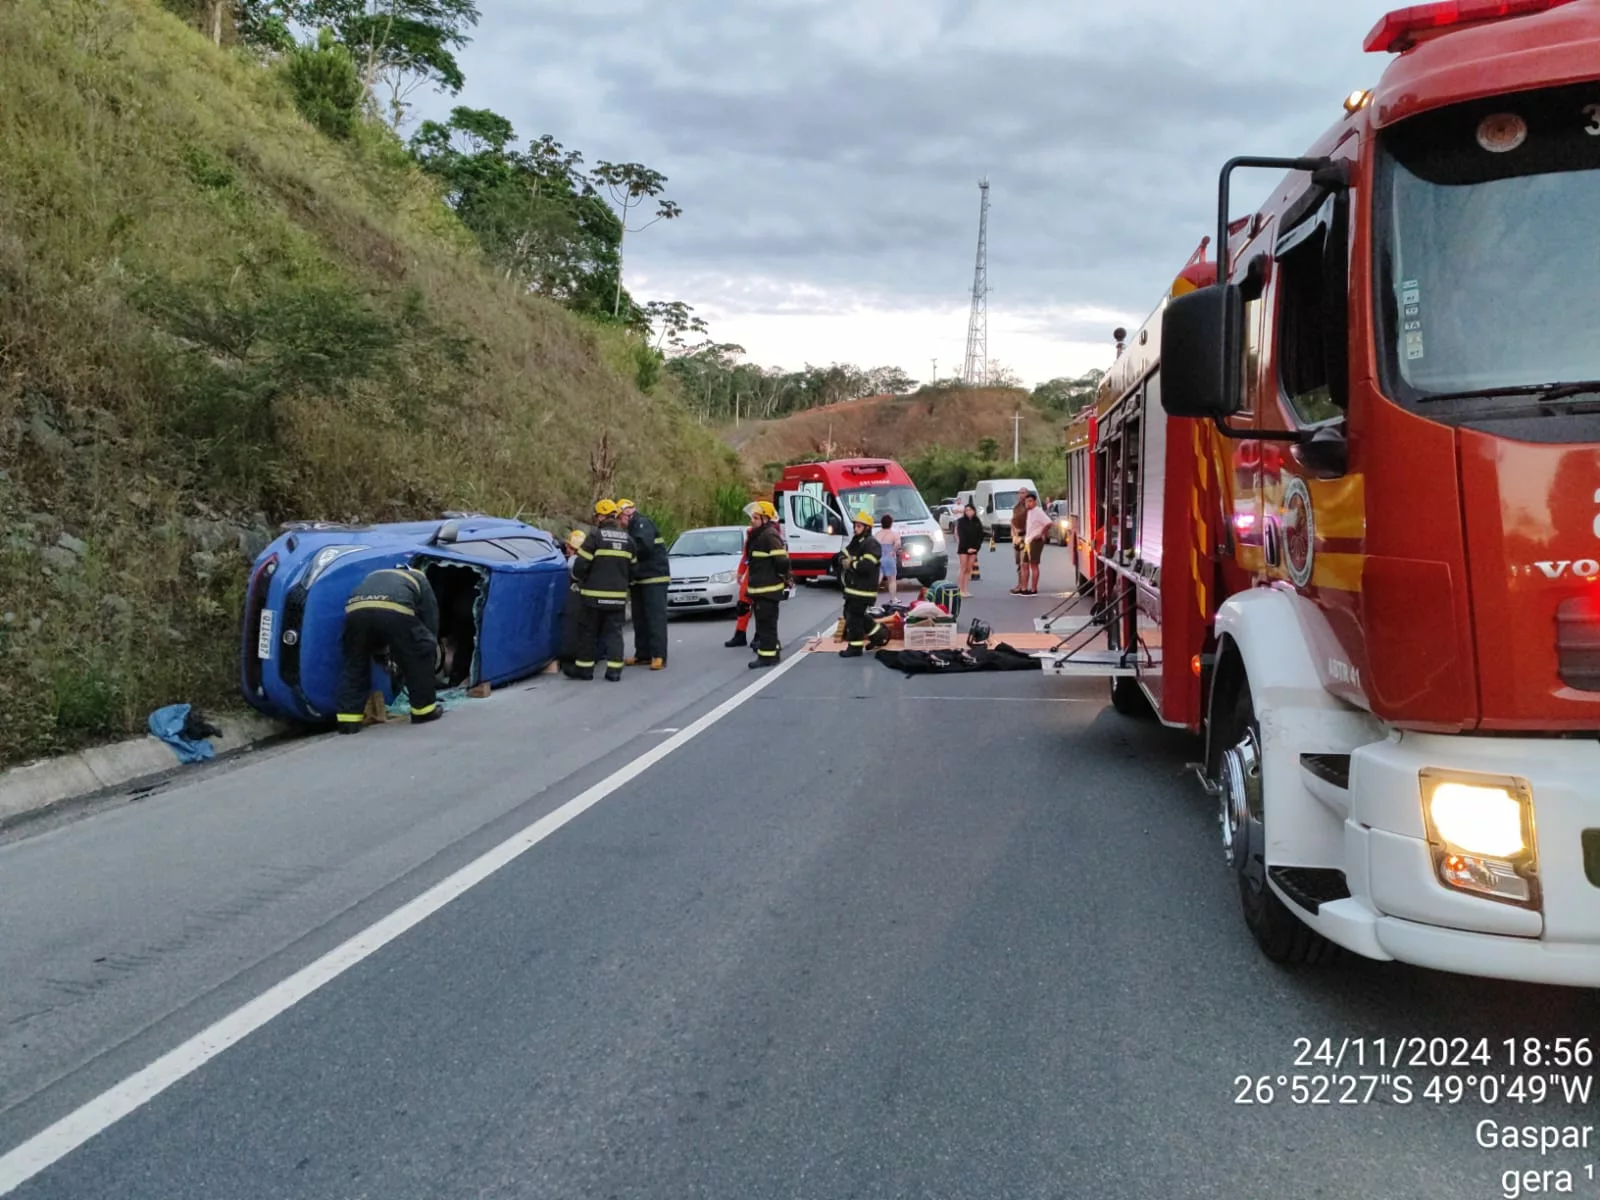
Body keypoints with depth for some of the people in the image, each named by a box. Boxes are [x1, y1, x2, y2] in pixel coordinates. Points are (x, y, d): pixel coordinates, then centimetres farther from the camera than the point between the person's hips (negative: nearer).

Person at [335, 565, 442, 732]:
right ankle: (424, 709, 24)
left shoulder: (375, 576, 47)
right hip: (394, 611, -3)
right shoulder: (419, 580, 37)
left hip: (356, 610, 3)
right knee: (420, 655, 20)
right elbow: (431, 625, 33)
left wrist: (382, 654, 53)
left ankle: (348, 718, 17)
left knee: (354, 665, 23)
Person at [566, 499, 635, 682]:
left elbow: (581, 564, -11)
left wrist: (578, 578, 9)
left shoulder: (595, 535, -10)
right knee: (614, 632, 7)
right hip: (618, 596, 4)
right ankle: (614, 670, 1)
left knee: (588, 632, 7)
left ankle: (584, 668, 13)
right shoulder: (627, 539, 8)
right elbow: (632, 568, 13)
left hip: (594, 594, -4)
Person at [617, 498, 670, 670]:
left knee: (655, 617, -11)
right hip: (640, 580, 10)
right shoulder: (634, 527, 19)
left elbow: (644, 547, -25)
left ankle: (659, 656, -14)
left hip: (654, 579, -10)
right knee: (640, 618, 10)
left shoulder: (643, 524, -10)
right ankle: (643, 654, 14)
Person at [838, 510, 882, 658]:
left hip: (863, 589, -10)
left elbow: (866, 565, -26)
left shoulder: (871, 544, -15)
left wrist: (851, 564, -13)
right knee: (853, 614, 18)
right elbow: (843, 556, 17)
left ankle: (855, 647, -3)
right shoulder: (856, 542, 17)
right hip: (853, 586, 10)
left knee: (854, 616, -9)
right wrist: (844, 561, -6)